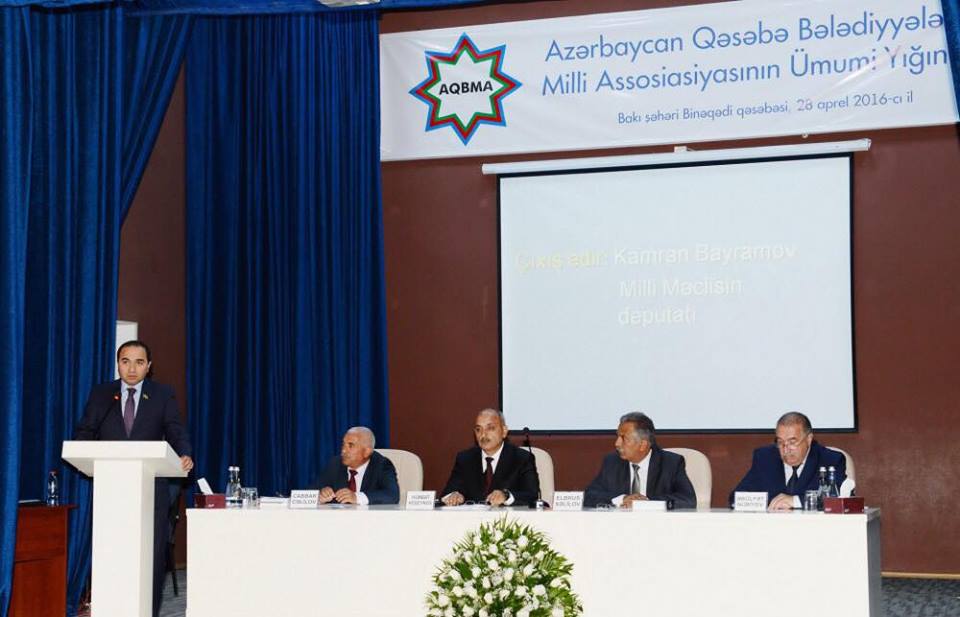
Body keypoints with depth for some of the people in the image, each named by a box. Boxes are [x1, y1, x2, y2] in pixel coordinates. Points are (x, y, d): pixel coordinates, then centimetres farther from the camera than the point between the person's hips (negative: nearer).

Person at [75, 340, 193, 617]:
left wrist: (185, 456, -23)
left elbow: (176, 432, -2)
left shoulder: (163, 395, 6)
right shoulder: (100, 394, 9)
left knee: (153, 559, 1)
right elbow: (84, 433, 6)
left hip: (151, 490, 0)